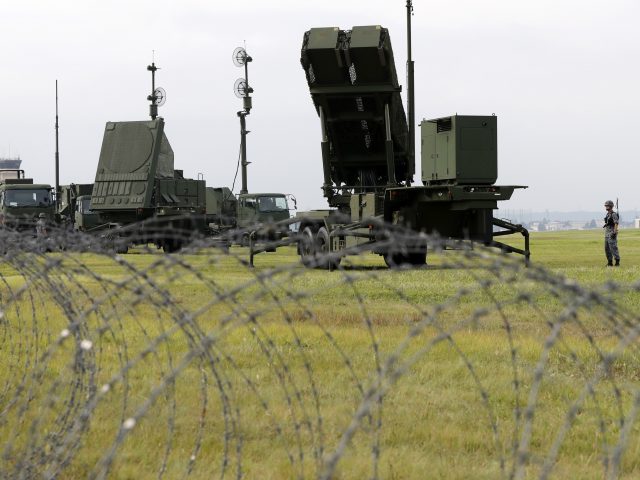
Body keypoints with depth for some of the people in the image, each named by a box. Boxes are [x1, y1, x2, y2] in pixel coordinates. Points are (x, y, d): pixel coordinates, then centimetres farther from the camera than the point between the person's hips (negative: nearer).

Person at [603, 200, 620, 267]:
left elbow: (616, 224, -18)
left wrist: (614, 233, -24)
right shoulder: (607, 214, 16)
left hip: (612, 233, -9)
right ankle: (610, 262, 11)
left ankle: (617, 262, -9)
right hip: (607, 233, 9)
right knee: (607, 248, 7)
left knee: (613, 248, -12)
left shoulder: (614, 214, -13)